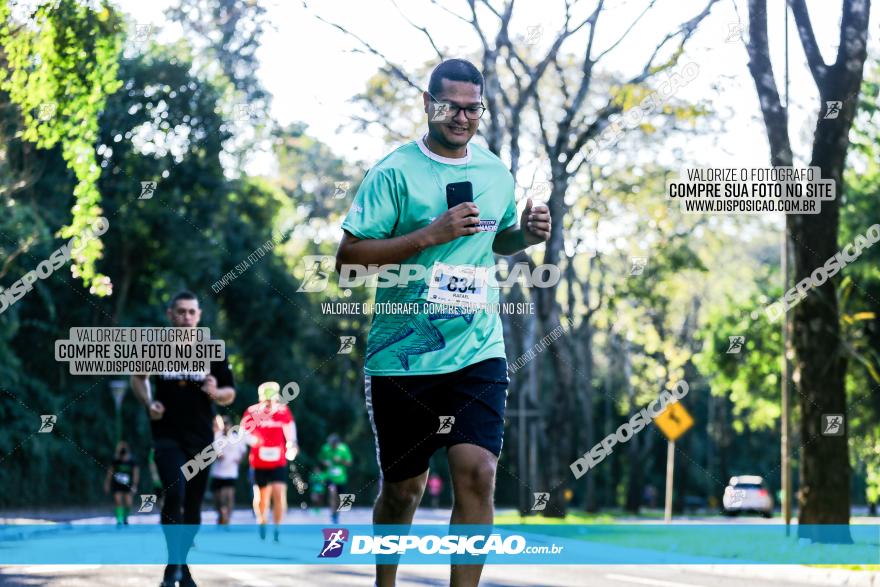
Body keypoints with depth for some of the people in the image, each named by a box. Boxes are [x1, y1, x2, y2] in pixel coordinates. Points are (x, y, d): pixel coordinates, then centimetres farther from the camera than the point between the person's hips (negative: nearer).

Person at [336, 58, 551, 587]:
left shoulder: (496, 173, 7)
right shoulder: (394, 173, -8)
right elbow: (348, 258, -13)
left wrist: (525, 234, 3)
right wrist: (431, 234, -22)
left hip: (478, 351, 3)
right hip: (401, 359, -3)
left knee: (477, 473, -14)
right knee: (404, 487, 10)